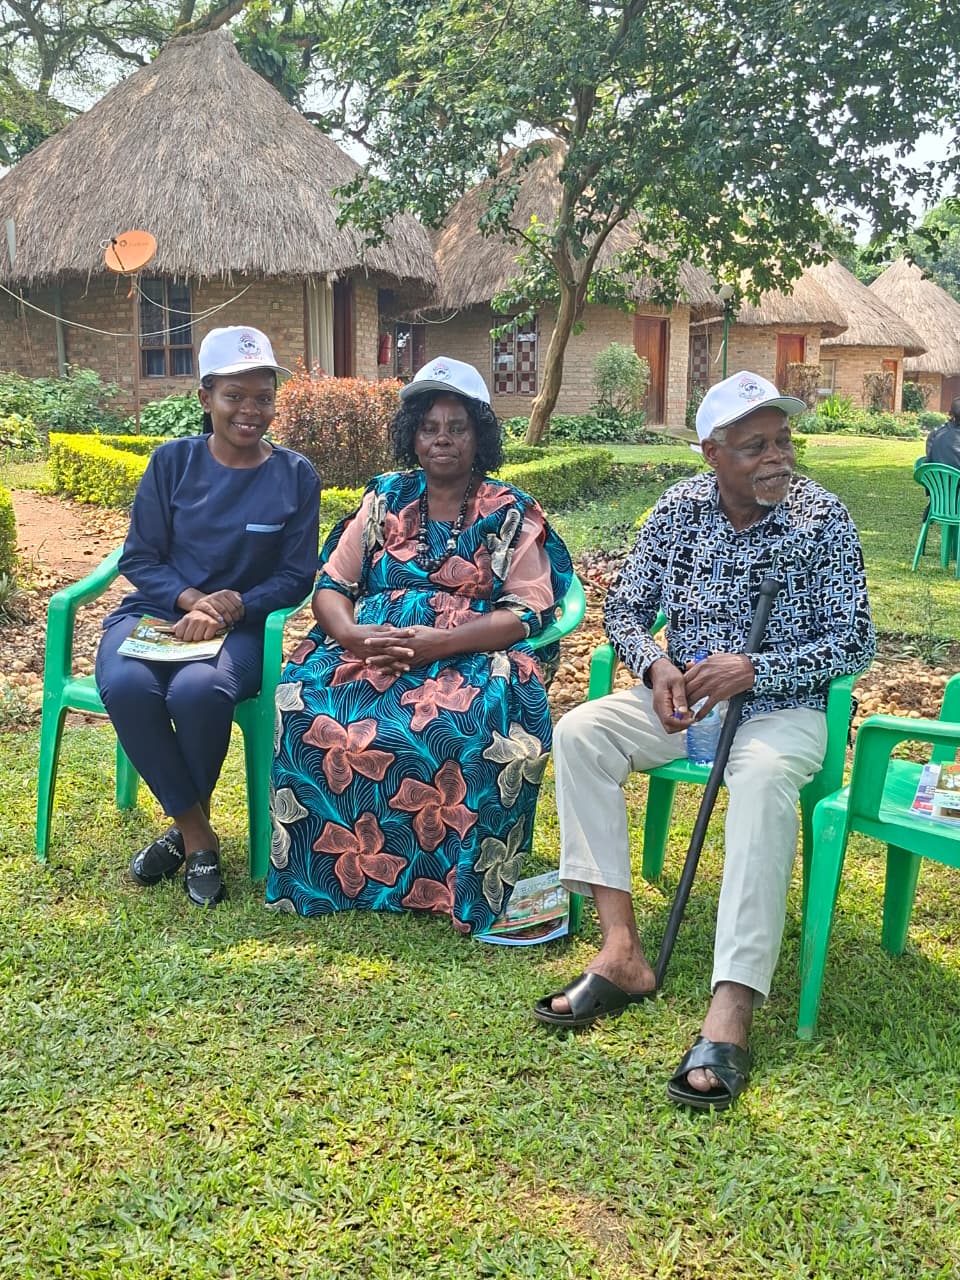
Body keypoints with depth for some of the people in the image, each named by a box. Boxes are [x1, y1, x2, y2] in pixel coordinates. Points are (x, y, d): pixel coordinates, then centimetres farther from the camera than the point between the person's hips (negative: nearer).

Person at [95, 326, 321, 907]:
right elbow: (139, 558, 4)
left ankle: (186, 826, -6)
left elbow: (297, 575, 3)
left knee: (199, 690, -36)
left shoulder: (295, 475, 3)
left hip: (242, 624, -1)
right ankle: (198, 837, -15)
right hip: (157, 611, 2)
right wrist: (192, 600, -15)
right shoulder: (173, 461, 4)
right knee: (126, 685, -33)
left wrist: (233, 606, -16)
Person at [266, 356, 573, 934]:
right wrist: (352, 634, -15)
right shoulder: (386, 497, 16)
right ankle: (325, 872, -15)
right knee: (310, 702, -29)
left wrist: (440, 642, -20)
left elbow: (528, 612, -5)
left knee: (479, 718, -37)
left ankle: (460, 887, -22)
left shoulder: (511, 513, 7)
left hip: (472, 655, -2)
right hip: (369, 648, 3)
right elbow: (331, 585, 9)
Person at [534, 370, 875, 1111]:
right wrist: (656, 667, -15)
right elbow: (625, 609, 7)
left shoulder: (821, 518, -8)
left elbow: (854, 642, -8)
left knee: (763, 777, -38)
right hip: (682, 698, 4)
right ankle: (621, 951, -21)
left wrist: (752, 670, -20)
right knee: (580, 731, -21)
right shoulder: (679, 508, 1)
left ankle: (732, 1011, -40)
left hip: (781, 709, -4)